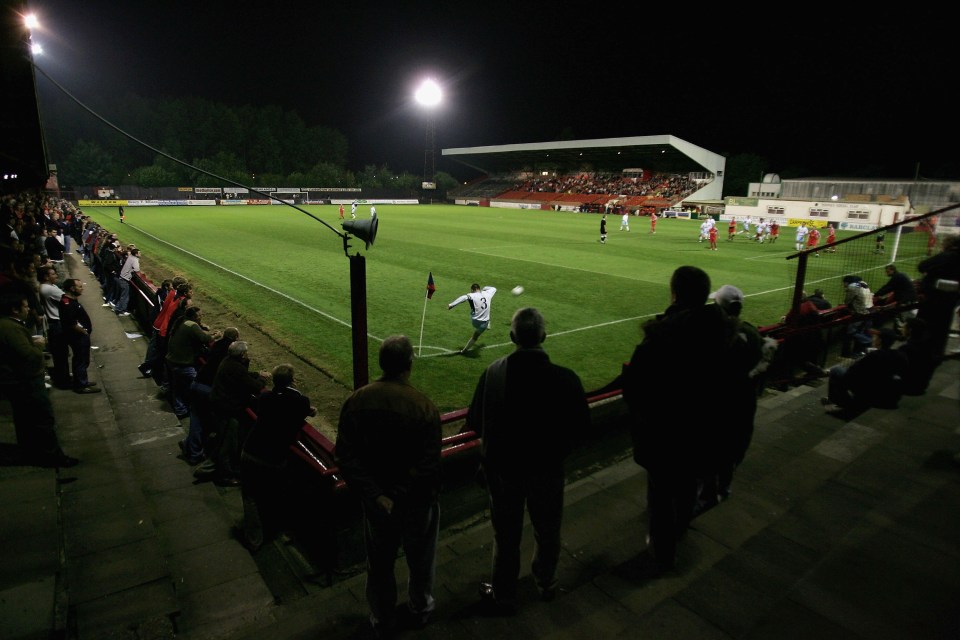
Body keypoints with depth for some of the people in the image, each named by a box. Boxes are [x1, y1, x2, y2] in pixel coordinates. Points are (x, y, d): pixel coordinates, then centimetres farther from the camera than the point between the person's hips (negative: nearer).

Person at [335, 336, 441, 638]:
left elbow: (346, 455, -13)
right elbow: (427, 466, -25)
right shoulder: (424, 407, -25)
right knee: (420, 560, 24)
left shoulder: (356, 401, -13)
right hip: (416, 501, -2)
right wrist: (401, 497, -12)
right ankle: (419, 611, 48)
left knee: (379, 564, 24)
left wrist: (375, 495, -13)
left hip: (376, 500, 3)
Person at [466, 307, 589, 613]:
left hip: (502, 468, 0)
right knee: (547, 531, 26)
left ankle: (503, 595, 42)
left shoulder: (494, 372, -20)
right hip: (547, 469, 0)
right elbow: (581, 424, -13)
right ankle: (546, 584, 51)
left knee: (506, 535, 21)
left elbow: (475, 422, -14)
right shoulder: (565, 378, -24)